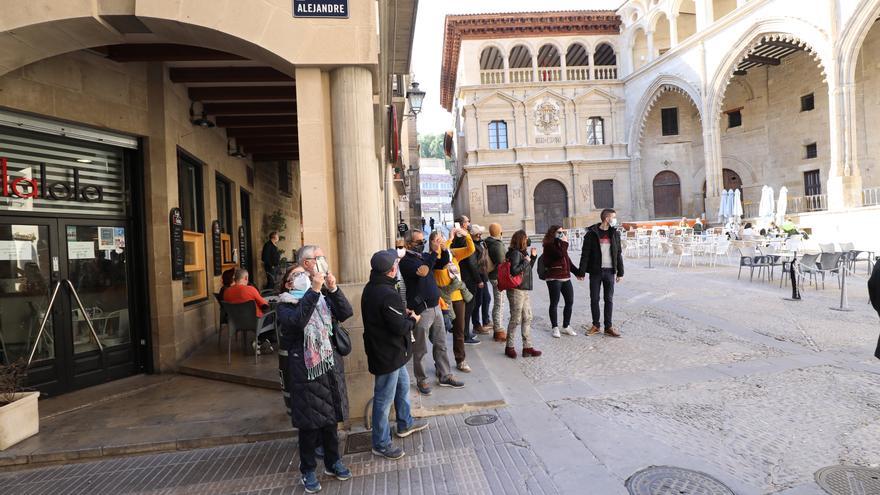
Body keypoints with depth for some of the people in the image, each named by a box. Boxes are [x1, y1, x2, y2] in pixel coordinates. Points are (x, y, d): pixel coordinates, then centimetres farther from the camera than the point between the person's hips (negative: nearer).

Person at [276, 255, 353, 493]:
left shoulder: (324, 298, 7)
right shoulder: (286, 304, -4)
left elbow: (346, 313, -7)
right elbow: (297, 320, -26)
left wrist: (333, 289, -18)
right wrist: (314, 290, -31)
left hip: (330, 365, 4)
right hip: (305, 369, -4)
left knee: (331, 417, 16)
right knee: (309, 421, 6)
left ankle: (333, 462, 34)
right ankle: (308, 470, 26)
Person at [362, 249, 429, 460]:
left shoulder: (371, 288, 3)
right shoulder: (387, 295, -29)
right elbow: (400, 327, -26)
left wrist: (402, 312, 4)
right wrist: (413, 319, -7)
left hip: (391, 351, 10)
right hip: (387, 354, -10)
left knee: (403, 385, 27)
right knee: (384, 399, 5)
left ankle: (405, 424, 46)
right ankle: (381, 444, 21)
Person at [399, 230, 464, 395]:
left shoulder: (425, 256, 10)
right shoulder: (406, 261, -12)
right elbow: (423, 271, -29)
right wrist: (435, 252, -25)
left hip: (436, 307, 7)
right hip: (421, 311, -7)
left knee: (441, 345, 15)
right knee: (420, 350, 6)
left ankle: (444, 376, 27)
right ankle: (421, 380, 23)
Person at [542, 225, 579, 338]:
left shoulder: (561, 245, 16)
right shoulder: (549, 246, -8)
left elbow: (568, 261, 23)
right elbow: (560, 254, -25)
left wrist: (577, 272, 19)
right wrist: (564, 242, -12)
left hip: (566, 277, 8)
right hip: (554, 278, -8)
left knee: (570, 301, 8)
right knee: (554, 303, 0)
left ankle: (566, 326, 21)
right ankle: (555, 328, 11)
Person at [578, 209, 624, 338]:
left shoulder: (615, 234, 6)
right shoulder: (592, 233, -5)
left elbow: (618, 254, 10)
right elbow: (585, 254, -6)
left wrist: (620, 272, 7)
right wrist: (581, 272, -9)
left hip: (610, 271, 3)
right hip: (595, 271, -2)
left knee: (609, 299, 6)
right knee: (594, 299, 5)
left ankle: (609, 327, 14)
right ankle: (595, 325, 18)